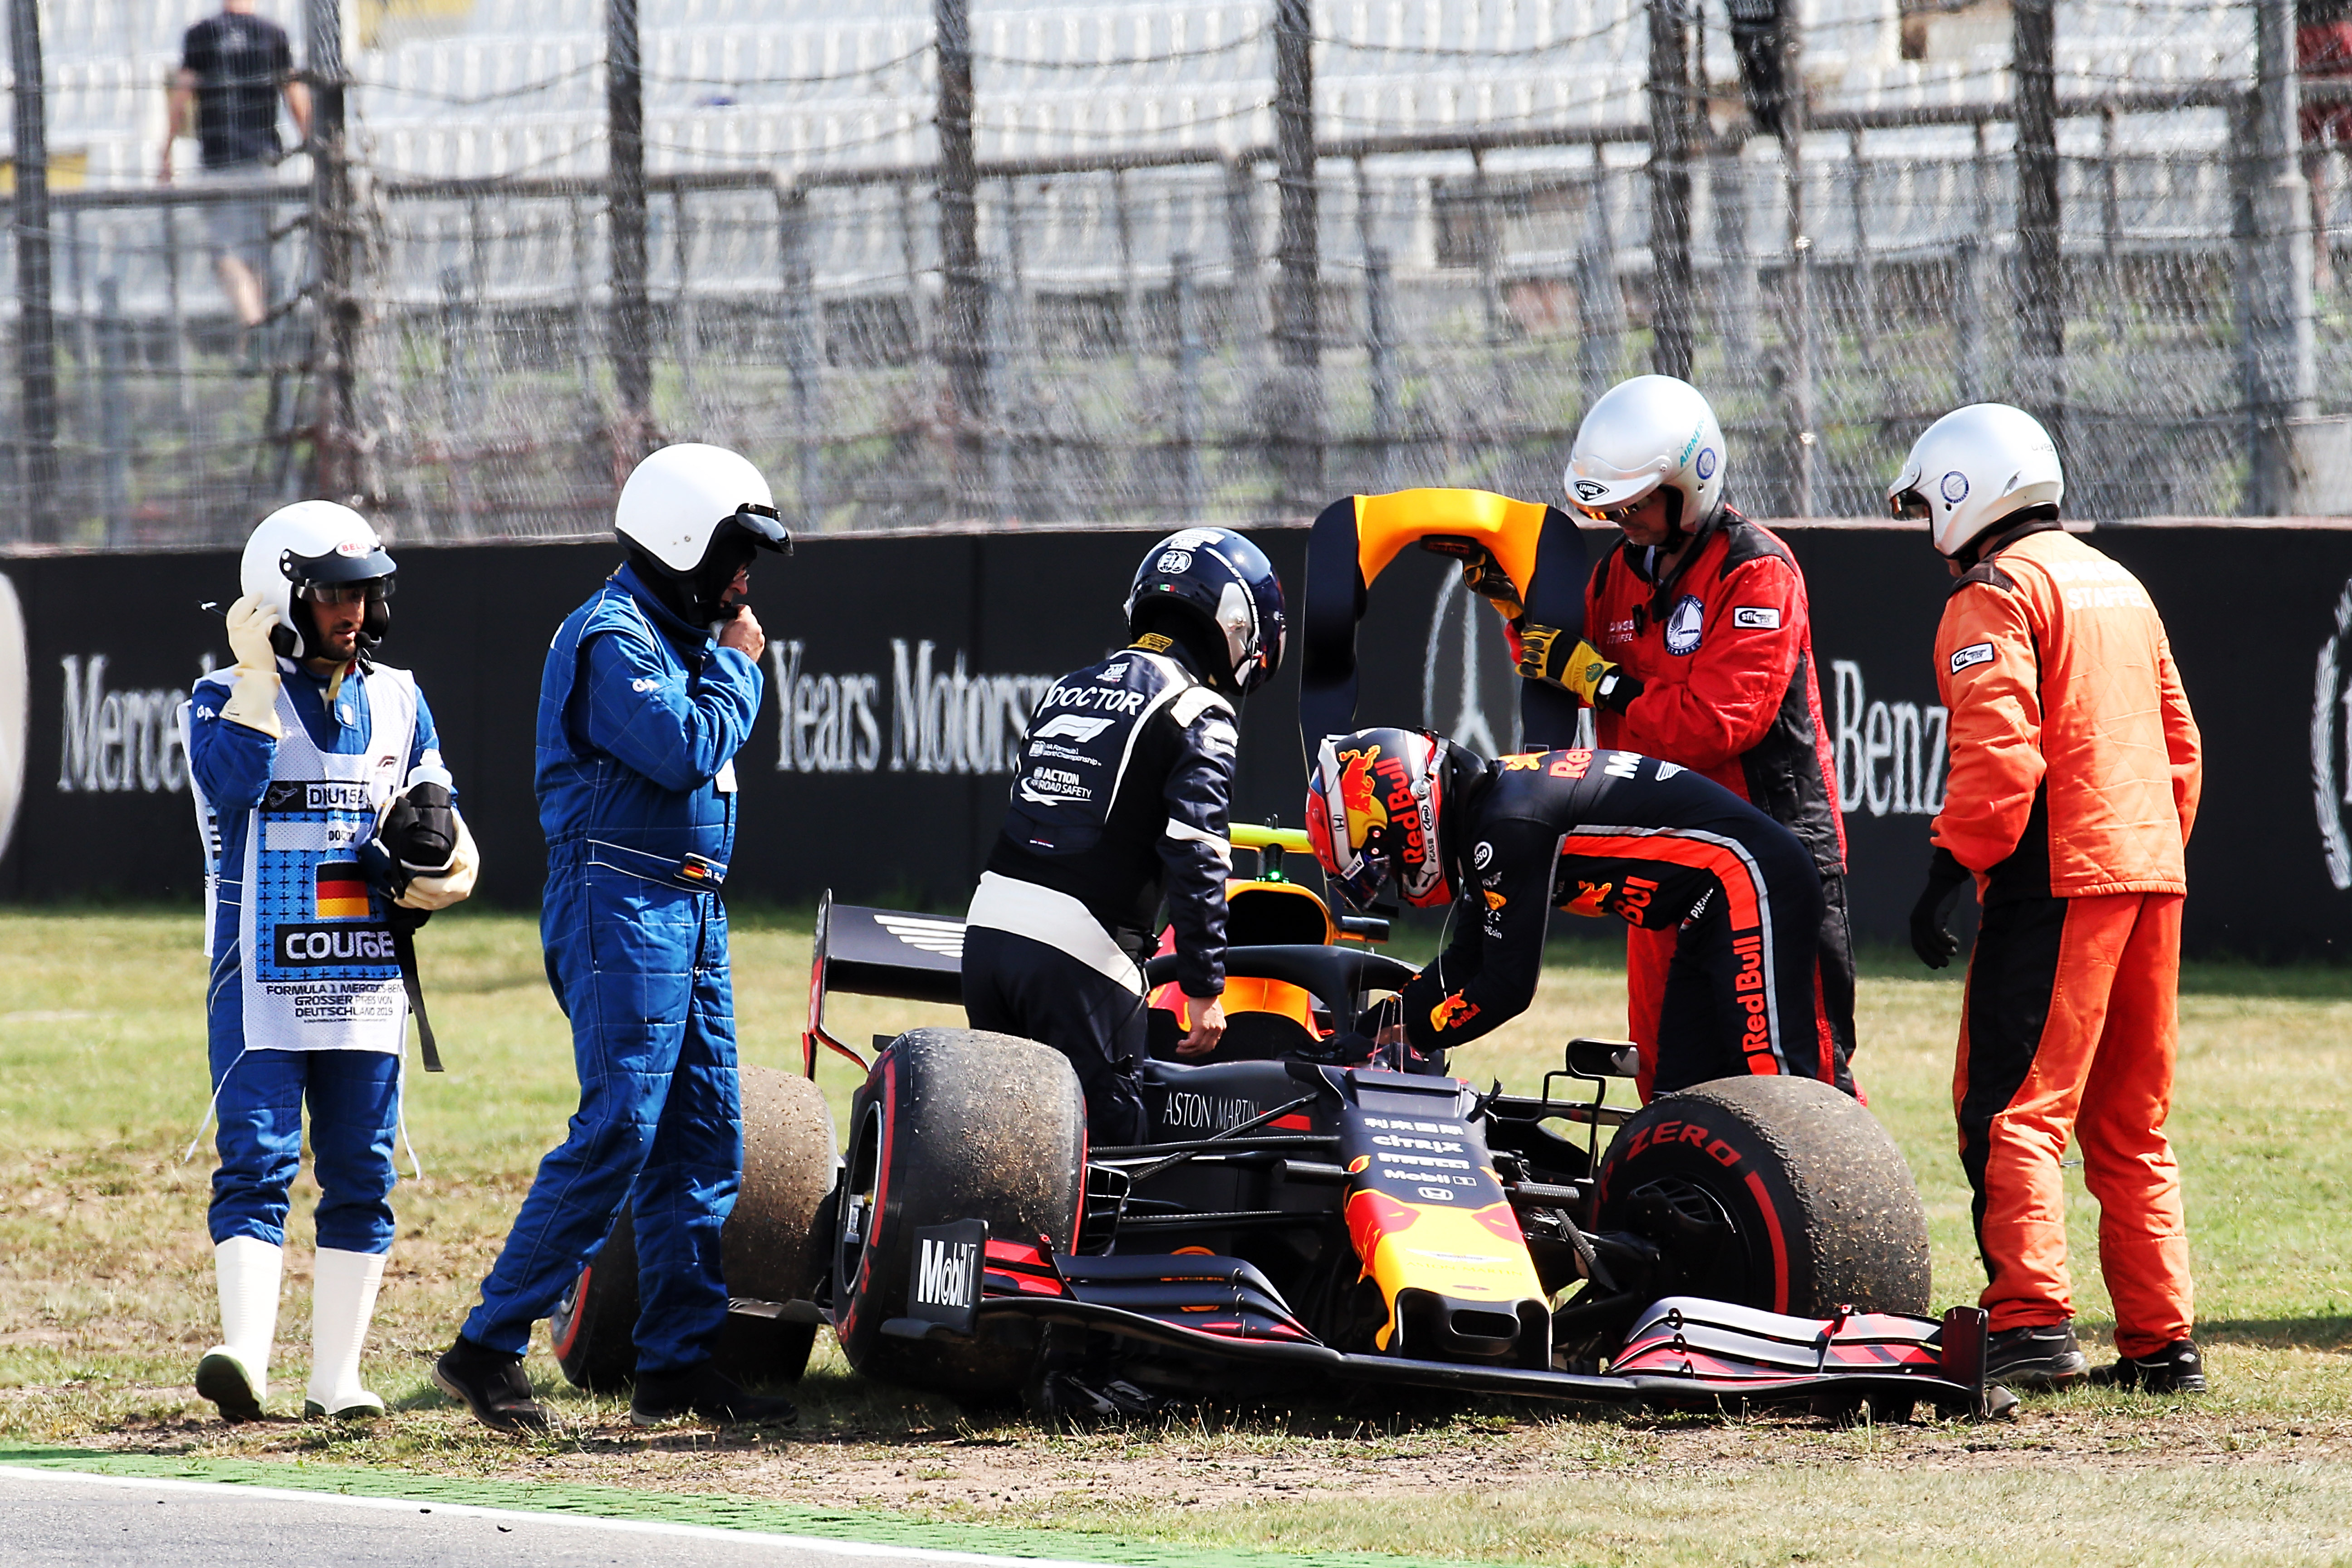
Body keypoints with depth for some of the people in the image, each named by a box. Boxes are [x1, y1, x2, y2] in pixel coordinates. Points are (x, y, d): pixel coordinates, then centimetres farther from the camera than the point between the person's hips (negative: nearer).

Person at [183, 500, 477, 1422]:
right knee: (256, 1166, -14)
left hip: (367, 985, 5)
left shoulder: (398, 703, 12)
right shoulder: (226, 699, -1)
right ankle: (245, 1356, -25)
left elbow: (455, 856, 14)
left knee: (361, 1175, 5)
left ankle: (336, 1377, 11)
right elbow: (234, 777, -23)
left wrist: (437, 851, -8)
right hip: (260, 984, -5)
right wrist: (259, 677, -20)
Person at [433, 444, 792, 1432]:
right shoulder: (612, 636, -12)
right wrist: (738, 667, -8)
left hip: (689, 909, 10)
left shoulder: (679, 636, 19)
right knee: (616, 1135, -14)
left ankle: (678, 1361, 10)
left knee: (703, 1143, 7)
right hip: (622, 906, -10)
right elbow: (687, 750, -20)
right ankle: (488, 1348, -12)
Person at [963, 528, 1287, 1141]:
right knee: (1104, 1135, -5)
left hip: (989, 925, 7)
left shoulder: (1066, 692, 20)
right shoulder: (1197, 715, -3)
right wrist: (1204, 987, -9)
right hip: (1079, 952, -7)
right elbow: (1196, 859, -11)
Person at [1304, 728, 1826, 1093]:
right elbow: (1467, 962, 22)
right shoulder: (1487, 806, 12)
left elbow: (1508, 987, -17)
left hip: (1747, 887, -11)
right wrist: (1383, 1020, 11)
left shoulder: (1508, 825, -20)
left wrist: (1410, 1033, -5)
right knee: (1683, 1093, 7)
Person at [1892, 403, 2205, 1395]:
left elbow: (2000, 751, -19)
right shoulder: (2119, 586, 19)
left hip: (2054, 883, -8)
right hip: (2149, 869, 8)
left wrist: (1951, 869, -17)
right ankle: (2160, 1342, 11)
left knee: (2010, 1111, -10)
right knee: (2130, 1126, 13)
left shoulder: (1997, 593, -7)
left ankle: (2033, 1326, -21)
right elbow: (2179, 743, 21)